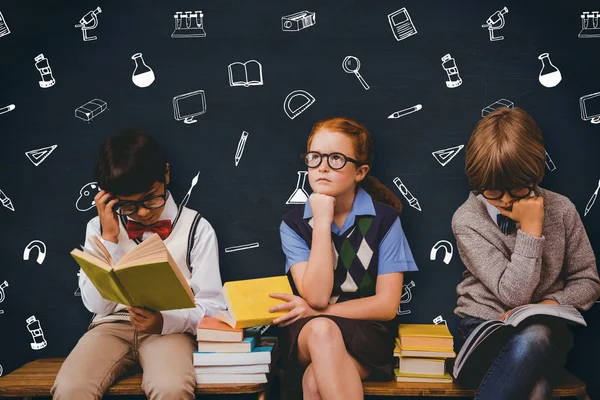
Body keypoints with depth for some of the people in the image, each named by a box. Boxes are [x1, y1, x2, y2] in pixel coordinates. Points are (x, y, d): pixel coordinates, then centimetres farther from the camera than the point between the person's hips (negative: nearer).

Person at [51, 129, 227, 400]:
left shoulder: (196, 228, -1)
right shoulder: (100, 227, 5)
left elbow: (212, 306, -2)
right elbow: (97, 304, -1)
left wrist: (164, 321, -21)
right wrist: (109, 238, -8)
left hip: (170, 327, -1)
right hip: (113, 325, 2)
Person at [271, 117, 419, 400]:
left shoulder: (384, 219, -3)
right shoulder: (293, 224, 1)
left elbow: (387, 305, -7)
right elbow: (316, 296, -14)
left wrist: (315, 311, -12)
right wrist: (322, 221, -16)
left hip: (367, 333, -2)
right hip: (307, 335, 2)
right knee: (322, 330, -35)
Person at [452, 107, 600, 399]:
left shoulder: (561, 210, 0)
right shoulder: (467, 219, -9)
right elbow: (512, 295, -13)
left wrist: (554, 303, -11)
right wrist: (531, 230, -17)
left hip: (544, 333, 2)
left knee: (533, 338, -37)